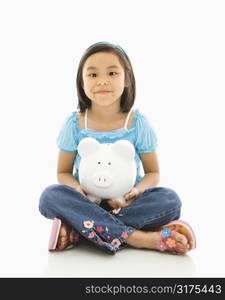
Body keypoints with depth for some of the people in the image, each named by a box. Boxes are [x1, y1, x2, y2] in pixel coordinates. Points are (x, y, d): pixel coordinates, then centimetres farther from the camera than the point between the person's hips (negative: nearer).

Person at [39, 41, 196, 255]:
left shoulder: (139, 123, -4)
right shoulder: (74, 125, -3)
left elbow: (153, 172, 3)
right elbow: (64, 172, 5)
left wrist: (137, 191, -20)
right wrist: (79, 192, -19)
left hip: (125, 203, 1)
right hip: (87, 203, 0)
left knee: (170, 200, -28)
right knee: (50, 196, -30)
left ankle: (76, 230, -28)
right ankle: (134, 237, -32)